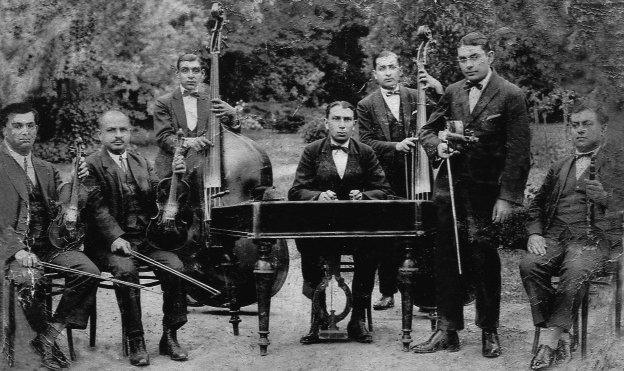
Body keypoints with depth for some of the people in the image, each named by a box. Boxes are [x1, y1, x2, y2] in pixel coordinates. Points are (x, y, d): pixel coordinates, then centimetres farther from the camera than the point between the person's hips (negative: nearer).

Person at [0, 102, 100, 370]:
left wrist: (80, 180, -4)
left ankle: (48, 336, -12)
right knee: (29, 278, -36)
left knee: (88, 271, -22)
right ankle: (46, 341, -8)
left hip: (48, 244, 6)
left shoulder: (46, 169, 20)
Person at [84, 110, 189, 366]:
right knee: (126, 270, -34)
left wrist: (175, 175, -6)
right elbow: (98, 208, -11)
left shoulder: (141, 163, 18)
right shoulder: (91, 166, 0)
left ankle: (170, 336, -10)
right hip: (110, 241, -4)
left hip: (145, 238, 5)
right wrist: (116, 238, -25)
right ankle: (135, 341, -22)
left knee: (175, 267, -22)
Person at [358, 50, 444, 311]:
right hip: (385, 179, 0)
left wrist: (438, 90, -20)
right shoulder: (366, 106, 5)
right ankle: (387, 293, 14)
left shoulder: (416, 97, 6)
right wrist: (396, 146, -16)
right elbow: (366, 143, -1)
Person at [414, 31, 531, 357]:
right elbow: (427, 130, 20)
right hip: (450, 189, 4)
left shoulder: (511, 96, -5)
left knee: (484, 260, 1)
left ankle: (489, 333, 16)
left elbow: (518, 152, -8)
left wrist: (507, 197, -14)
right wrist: (437, 146, -4)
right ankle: (447, 331, 13)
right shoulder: (453, 92, 11)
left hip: (486, 193, -4)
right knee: (446, 260, 5)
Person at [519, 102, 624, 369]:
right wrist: (535, 233, 5)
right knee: (529, 265, -27)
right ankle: (561, 335, -23)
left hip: (594, 239, -4)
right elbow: (537, 204, 24)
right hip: (555, 237, 4)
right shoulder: (559, 168, 25)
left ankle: (552, 338, -29)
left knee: (575, 271, -36)